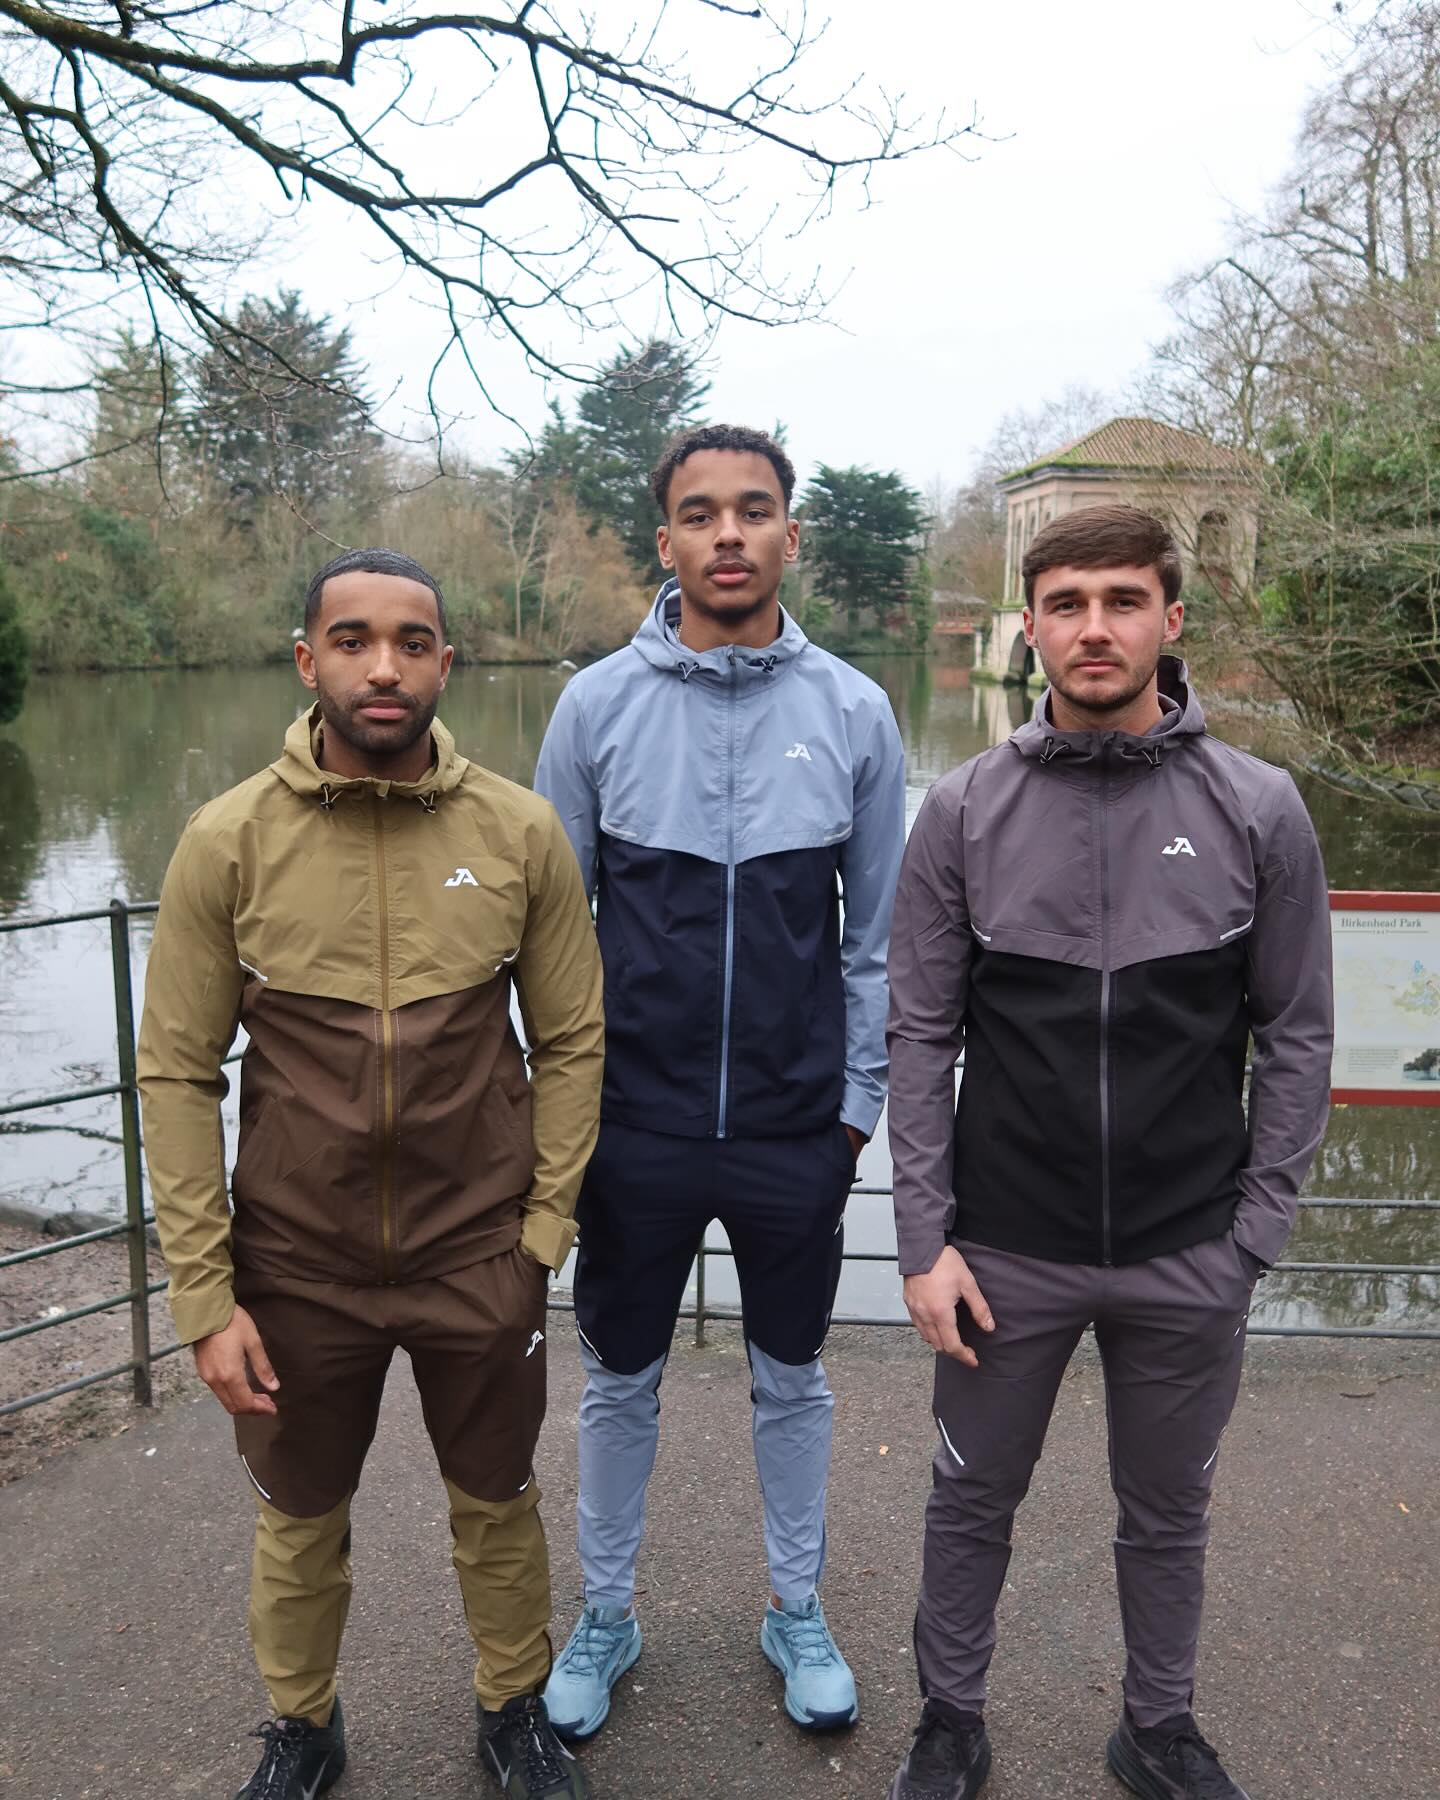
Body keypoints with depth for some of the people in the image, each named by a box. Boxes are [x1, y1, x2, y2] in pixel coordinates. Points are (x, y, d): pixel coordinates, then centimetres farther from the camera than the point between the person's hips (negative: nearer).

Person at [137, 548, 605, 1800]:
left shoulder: (521, 833, -9)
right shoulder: (228, 842, -10)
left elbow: (571, 1041, -1)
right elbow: (178, 1074, -6)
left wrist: (543, 1233, -2)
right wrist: (205, 1295, -6)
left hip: (481, 1259, 0)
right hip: (295, 1265, 0)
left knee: (496, 1504, 19)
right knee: (299, 1518, 20)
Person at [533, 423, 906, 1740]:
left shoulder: (854, 711, -4)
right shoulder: (599, 703, -5)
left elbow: (878, 933, 1)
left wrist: (858, 1102, -1)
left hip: (798, 1129, 1)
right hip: (635, 1123, 0)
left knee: (792, 1380, 18)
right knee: (620, 1383, 17)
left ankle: (798, 1609, 41)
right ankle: (606, 1615, 39)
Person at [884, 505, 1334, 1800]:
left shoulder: (1258, 810, -5)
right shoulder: (965, 812, -5)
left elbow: (1295, 1038, -1)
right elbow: (921, 1037, -4)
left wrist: (1255, 1231, -4)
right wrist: (925, 1241, -6)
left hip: (1189, 1258, 0)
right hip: (1005, 1250, 0)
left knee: (1169, 1513, 19)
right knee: (973, 1501, 16)